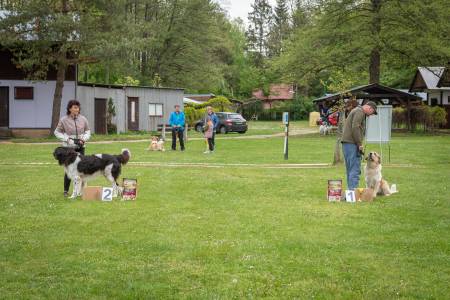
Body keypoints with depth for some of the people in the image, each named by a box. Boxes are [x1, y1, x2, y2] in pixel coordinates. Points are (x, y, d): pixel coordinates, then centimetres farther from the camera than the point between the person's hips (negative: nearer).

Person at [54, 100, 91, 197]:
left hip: (80, 147, 3)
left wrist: (84, 139, -6)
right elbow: (57, 132, 1)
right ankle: (66, 190, 8)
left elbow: (88, 131, 13)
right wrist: (67, 139, -11)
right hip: (68, 147, -3)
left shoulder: (83, 119, 2)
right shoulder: (64, 120, -6)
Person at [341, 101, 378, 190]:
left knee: (350, 169, 12)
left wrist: (359, 143, 16)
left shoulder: (357, 111, 23)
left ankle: (350, 190, 15)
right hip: (351, 143, -10)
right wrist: (360, 144, -15)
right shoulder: (360, 112, -9)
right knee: (355, 169, -11)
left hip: (347, 143, 10)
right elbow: (355, 128, -20)